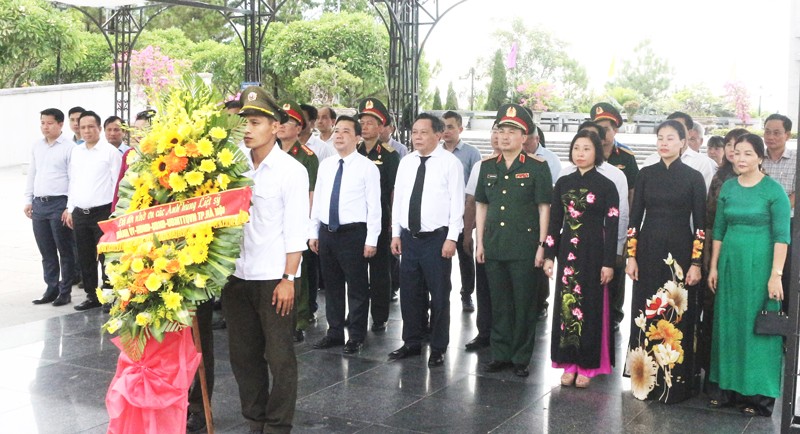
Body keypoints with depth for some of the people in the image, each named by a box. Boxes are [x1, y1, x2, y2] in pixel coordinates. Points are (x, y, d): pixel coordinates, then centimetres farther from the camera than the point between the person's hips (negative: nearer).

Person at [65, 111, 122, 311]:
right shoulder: (75, 152, 13)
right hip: (80, 213, 6)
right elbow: (72, 182, 18)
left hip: (103, 212, -6)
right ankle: (92, 296, 22)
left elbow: (117, 183, -6)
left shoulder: (111, 152, -5)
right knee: (85, 258, 11)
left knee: (106, 257, -2)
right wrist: (70, 209, 15)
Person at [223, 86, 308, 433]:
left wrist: (288, 279, -11)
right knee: (243, 355, 13)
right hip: (237, 275, 5)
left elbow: (296, 231, -7)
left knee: (279, 357, 3)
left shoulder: (291, 170, -5)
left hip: (274, 278, -4)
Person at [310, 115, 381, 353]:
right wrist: (313, 232, 10)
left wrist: (371, 240, -13)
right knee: (332, 285, 15)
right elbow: (317, 200, 13)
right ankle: (335, 332, 28)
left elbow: (374, 206, -9)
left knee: (357, 287, 3)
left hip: (353, 234, -5)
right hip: (326, 232, 6)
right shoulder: (325, 165, 9)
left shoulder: (367, 167, -7)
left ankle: (356, 336, 16)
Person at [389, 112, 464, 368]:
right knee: (409, 293, 13)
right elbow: (398, 199, 12)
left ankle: (438, 349, 16)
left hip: (437, 238, -5)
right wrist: (396, 234, 8)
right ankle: (412, 343, 27)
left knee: (439, 295, 4)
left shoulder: (450, 163, -7)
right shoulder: (406, 162, 9)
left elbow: (457, 203, -9)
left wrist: (451, 238, -14)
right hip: (409, 237, 5)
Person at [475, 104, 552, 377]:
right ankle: (500, 355, 21)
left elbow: (544, 208, -4)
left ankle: (521, 359, 14)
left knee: (524, 304, 3)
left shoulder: (537, 167, -2)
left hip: (525, 249, -4)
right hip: (494, 247, 4)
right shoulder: (488, 167, 11)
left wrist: (541, 246, -8)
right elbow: (481, 206, 13)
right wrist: (480, 242, 8)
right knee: (499, 304, 11)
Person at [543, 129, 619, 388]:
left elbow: (612, 227, -6)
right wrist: (549, 255, 4)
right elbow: (554, 222, 8)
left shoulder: (606, 186, -3)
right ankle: (569, 363, 16)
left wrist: (609, 263, -10)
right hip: (567, 252, 4)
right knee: (566, 304, 6)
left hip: (593, 253, -4)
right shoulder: (563, 183, 7)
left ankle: (587, 365, 12)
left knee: (590, 306, 2)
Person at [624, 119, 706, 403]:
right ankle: (646, 379, 16)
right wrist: (631, 256, 1)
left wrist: (696, 263, -7)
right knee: (645, 316, 5)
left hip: (680, 254, -2)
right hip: (648, 253, 3)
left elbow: (699, 224, -1)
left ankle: (675, 383, 11)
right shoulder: (646, 174, 7)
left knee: (676, 318, 1)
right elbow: (635, 217, 6)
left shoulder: (693, 178, 0)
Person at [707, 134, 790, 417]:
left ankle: (759, 394, 12)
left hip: (759, 265, -5)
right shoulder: (728, 187, 7)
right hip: (730, 264, 5)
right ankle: (730, 388, 21)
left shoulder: (774, 190, -7)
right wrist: (714, 266, 9)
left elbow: (782, 235, -10)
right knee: (728, 325, 9)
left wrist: (776, 274, -15)